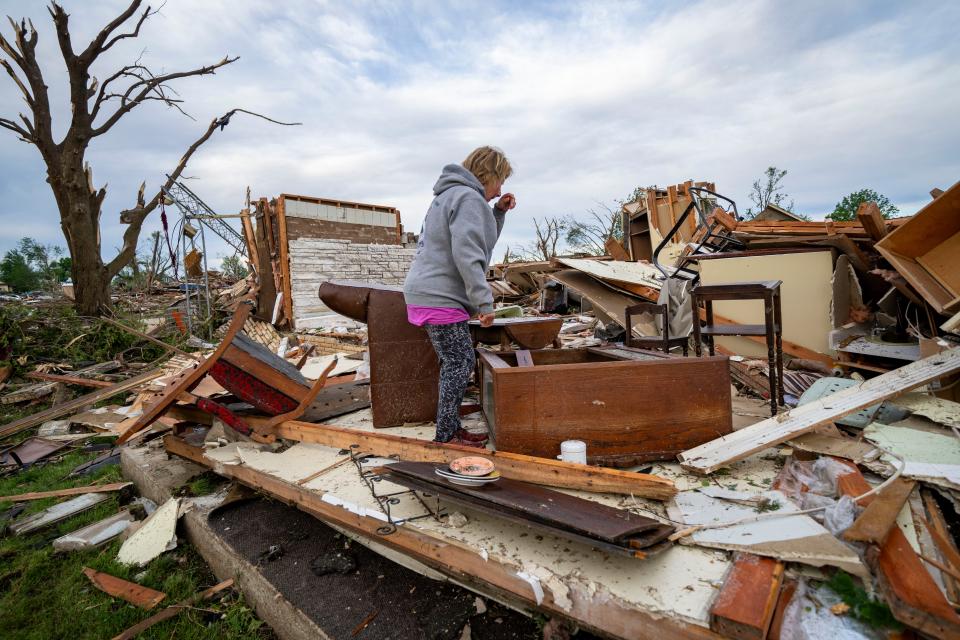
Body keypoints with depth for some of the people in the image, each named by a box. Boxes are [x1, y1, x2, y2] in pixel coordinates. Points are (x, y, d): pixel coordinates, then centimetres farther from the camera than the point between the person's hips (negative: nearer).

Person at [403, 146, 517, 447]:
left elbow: (482, 241, 28)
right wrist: (484, 302, -21)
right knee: (460, 363, -4)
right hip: (439, 298, -10)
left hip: (430, 293, 10)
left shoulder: (450, 195, 23)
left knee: (455, 363, 13)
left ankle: (451, 428, 22)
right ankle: (446, 436, 7)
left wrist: (498, 212, 16)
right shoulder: (468, 198, -11)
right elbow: (467, 255, -22)